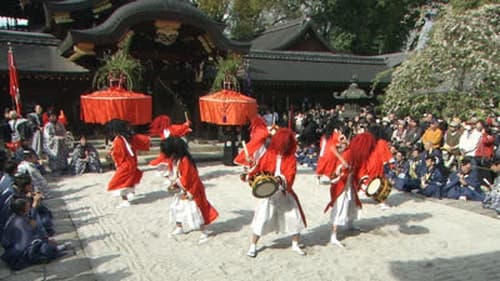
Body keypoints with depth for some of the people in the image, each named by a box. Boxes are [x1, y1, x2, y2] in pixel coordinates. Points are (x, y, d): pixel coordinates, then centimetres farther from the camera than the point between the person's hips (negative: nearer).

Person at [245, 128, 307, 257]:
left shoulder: (291, 158, -4)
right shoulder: (269, 154, -2)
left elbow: (290, 175, -15)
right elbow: (259, 168, 0)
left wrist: (281, 179, -34)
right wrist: (249, 176, -17)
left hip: (285, 193, 1)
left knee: (295, 218, 3)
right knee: (261, 219, -2)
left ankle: (295, 245, 25)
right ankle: (253, 246, 15)